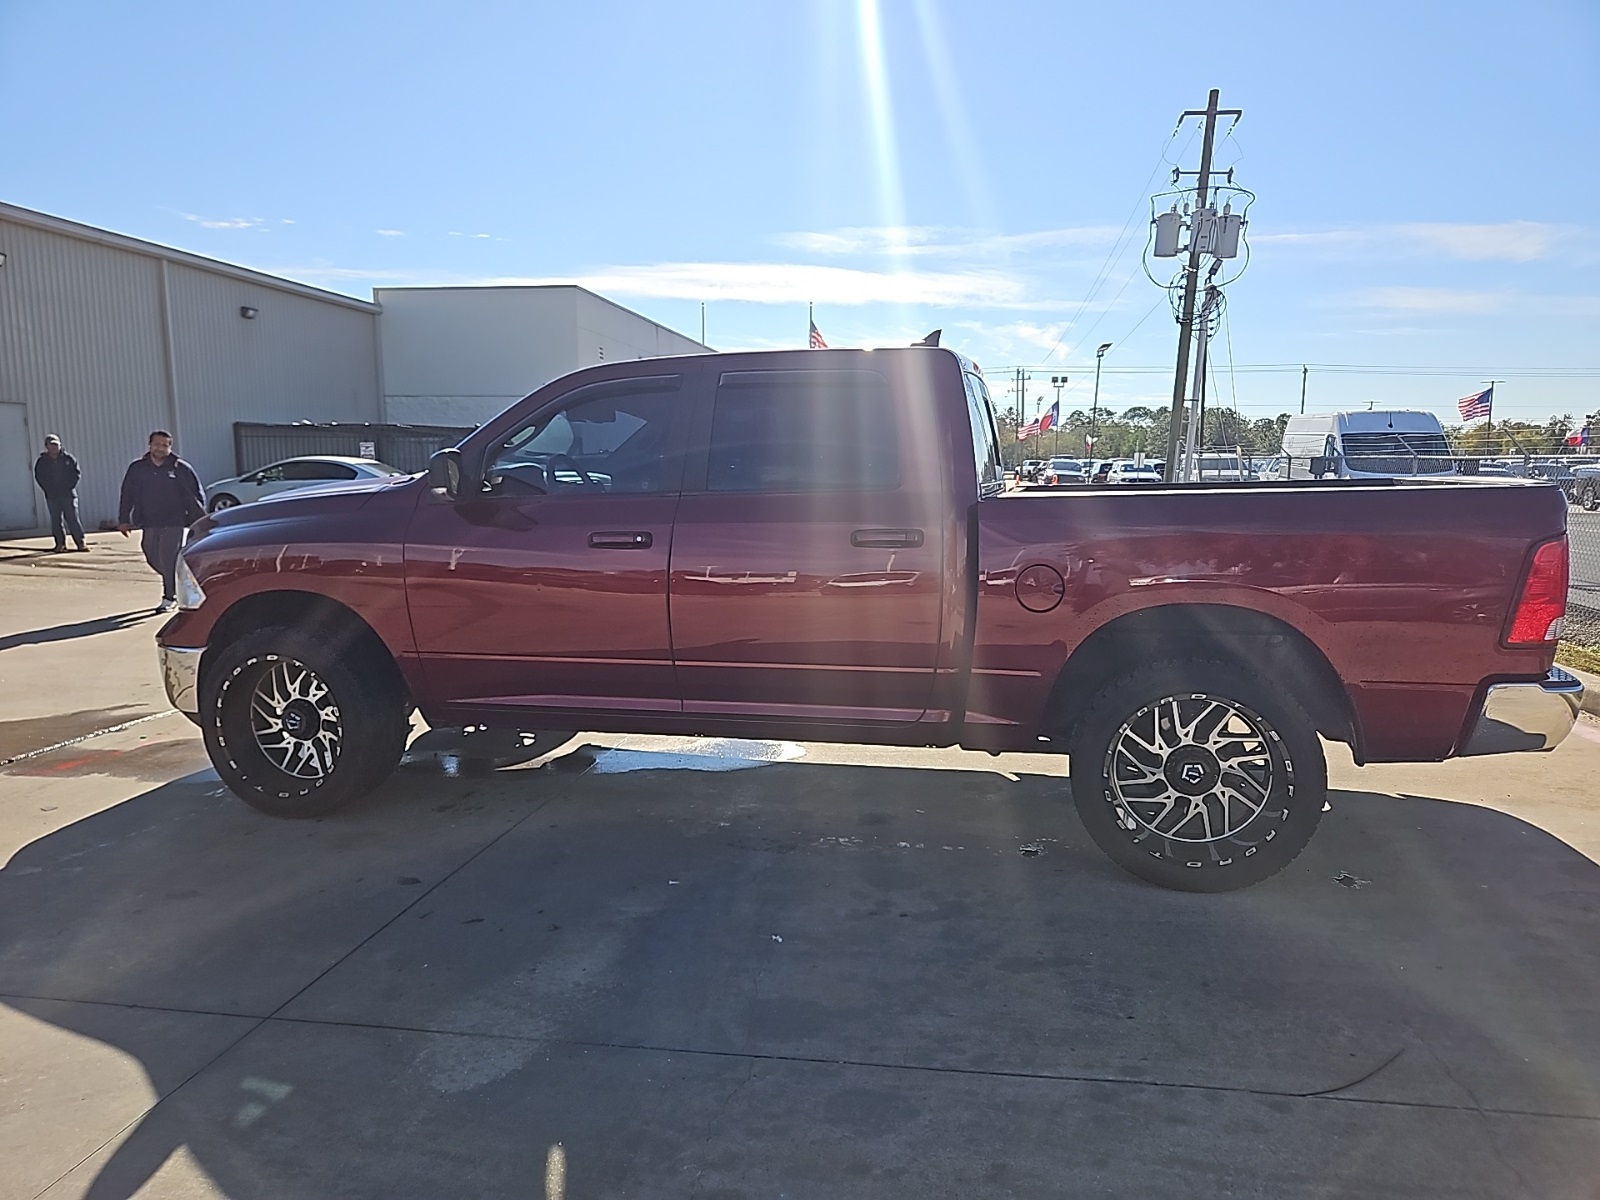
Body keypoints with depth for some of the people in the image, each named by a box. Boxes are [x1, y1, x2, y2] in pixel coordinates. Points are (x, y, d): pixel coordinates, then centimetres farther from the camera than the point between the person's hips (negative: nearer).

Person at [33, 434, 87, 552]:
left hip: (68, 495, -1)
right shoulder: (41, 462, 6)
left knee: (73, 519, -6)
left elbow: (77, 473, 3)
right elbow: (39, 477, 5)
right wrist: (49, 490, -7)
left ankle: (81, 542, -5)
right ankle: (60, 543, 7)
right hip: (52, 497, 1)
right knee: (56, 521, 2)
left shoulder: (68, 459, 5)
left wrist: (68, 487, -7)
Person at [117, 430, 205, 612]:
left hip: (174, 523, -4)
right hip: (149, 523, 4)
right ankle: (176, 583, 32)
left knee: (168, 559, -11)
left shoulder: (181, 468, -3)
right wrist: (124, 520, 7)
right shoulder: (137, 468, 6)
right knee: (153, 558, 8)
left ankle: (169, 598, -2)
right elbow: (127, 494, 11)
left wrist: (200, 522, -3)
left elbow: (195, 495, 0)